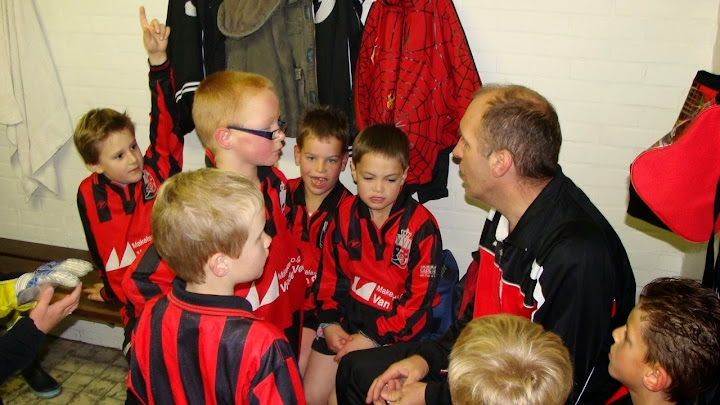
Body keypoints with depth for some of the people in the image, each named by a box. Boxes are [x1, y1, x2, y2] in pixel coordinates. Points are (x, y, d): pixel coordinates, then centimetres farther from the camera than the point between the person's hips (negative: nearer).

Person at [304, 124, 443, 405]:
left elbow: (419, 297, -13)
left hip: (397, 327, -4)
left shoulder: (421, 225, -15)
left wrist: (373, 337, -15)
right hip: (348, 315, 4)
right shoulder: (345, 214, -1)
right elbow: (330, 273, 7)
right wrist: (329, 322, -4)